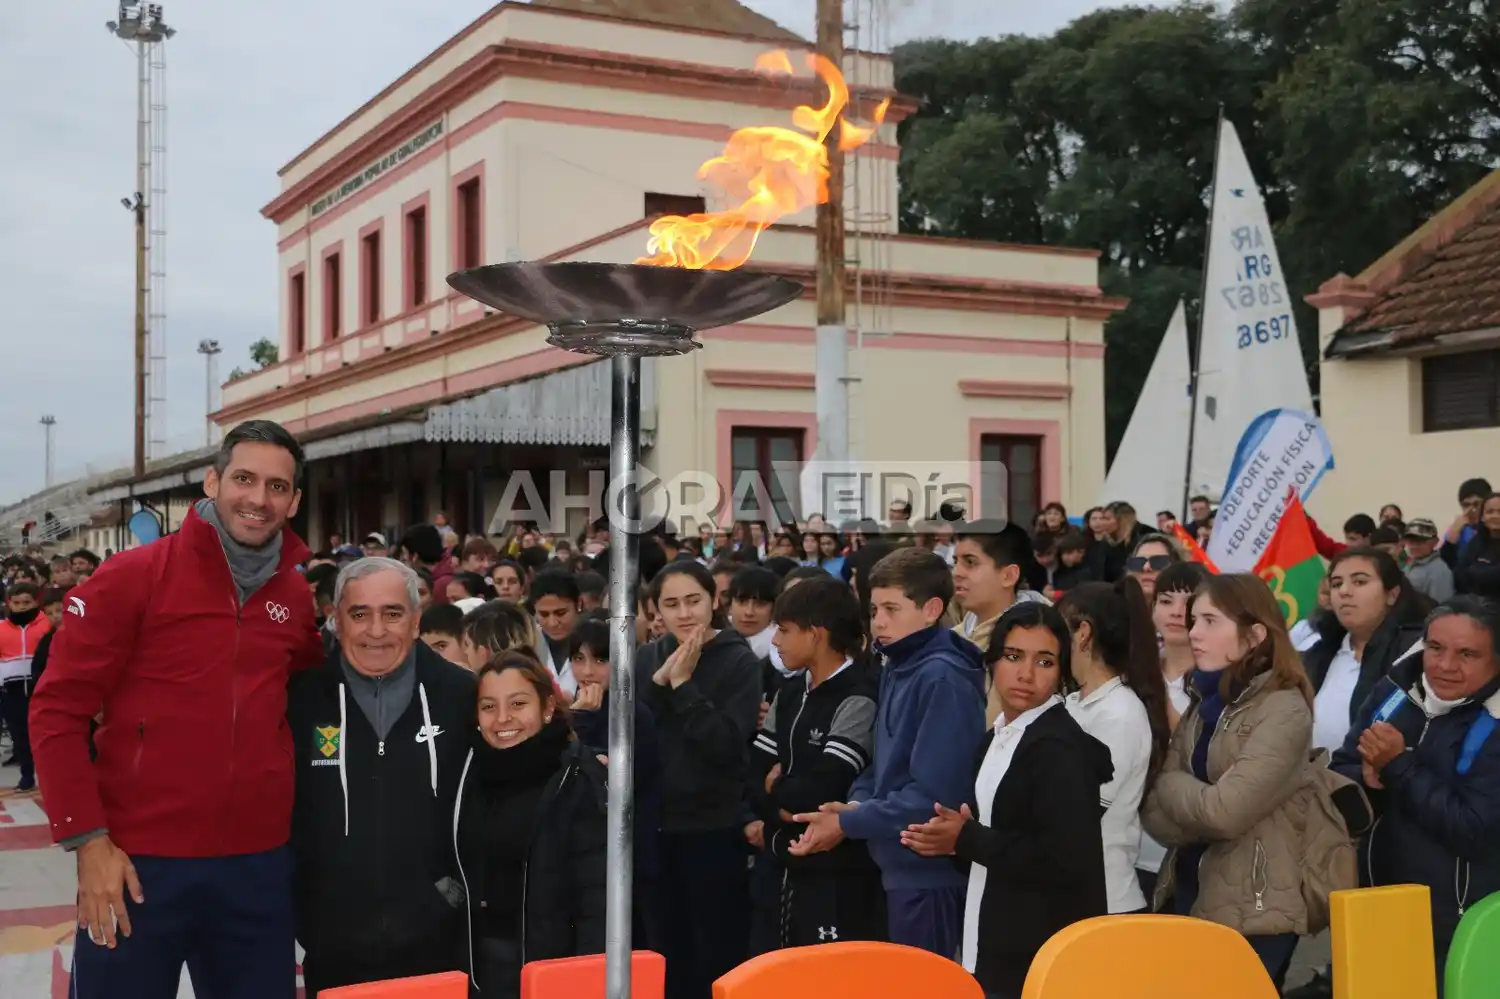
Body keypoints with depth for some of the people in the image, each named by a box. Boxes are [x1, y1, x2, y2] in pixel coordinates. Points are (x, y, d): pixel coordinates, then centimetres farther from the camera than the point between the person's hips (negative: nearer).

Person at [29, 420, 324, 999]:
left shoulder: (296, 597, 6)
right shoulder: (132, 577, -7)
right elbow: (57, 711, -7)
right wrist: (88, 838, -12)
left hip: (259, 864, 4)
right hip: (138, 863, -4)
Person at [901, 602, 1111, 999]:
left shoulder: (1059, 747, -16)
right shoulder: (997, 738, 12)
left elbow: (1065, 860, -23)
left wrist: (966, 840, -18)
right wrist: (950, 836, 0)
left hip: (1044, 953, -8)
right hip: (996, 943, 9)